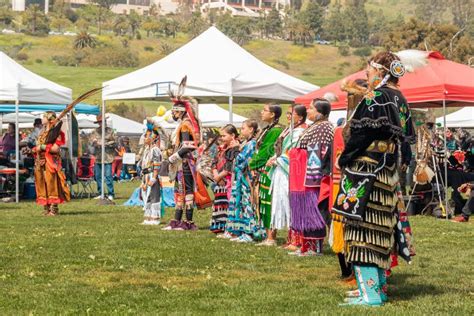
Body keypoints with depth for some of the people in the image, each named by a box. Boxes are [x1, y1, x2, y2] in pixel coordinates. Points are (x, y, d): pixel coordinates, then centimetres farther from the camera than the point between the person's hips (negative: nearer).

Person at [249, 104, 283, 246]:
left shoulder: (276, 130, -12)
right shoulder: (266, 129, 18)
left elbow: (267, 151, -15)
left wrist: (254, 165, -7)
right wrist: (255, 166, 7)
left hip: (268, 170, -10)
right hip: (262, 170, 10)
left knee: (268, 203, -8)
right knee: (263, 202, 9)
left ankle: (271, 238, -6)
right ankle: (268, 236, 13)